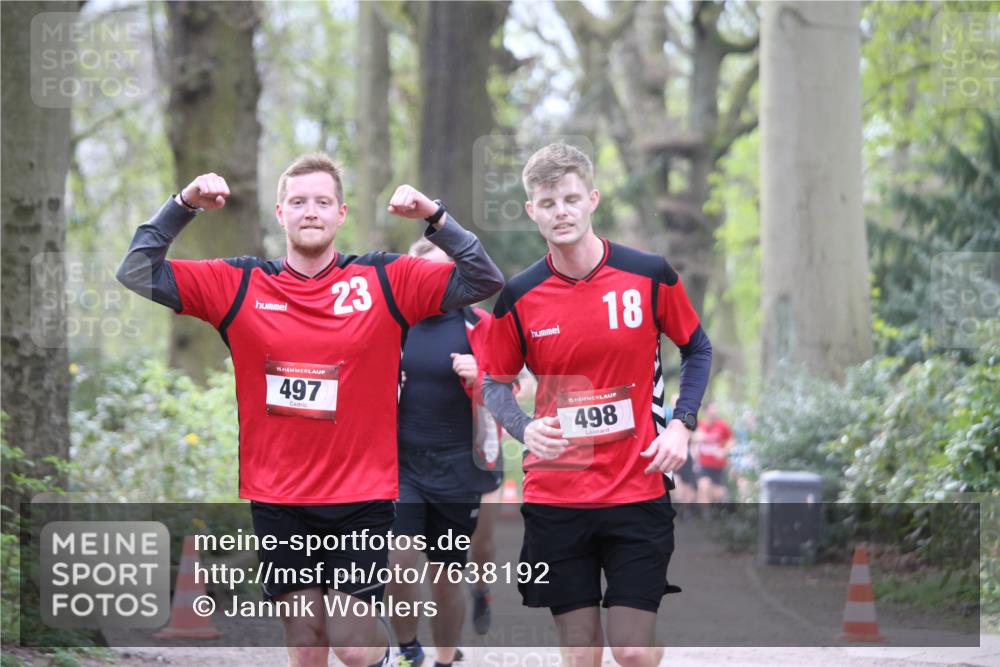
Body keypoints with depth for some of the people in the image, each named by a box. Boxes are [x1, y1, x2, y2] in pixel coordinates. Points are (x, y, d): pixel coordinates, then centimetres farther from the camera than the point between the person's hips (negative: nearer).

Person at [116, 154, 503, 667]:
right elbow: (138, 275, 1)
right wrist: (182, 206, -10)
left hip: (362, 496, -2)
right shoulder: (239, 284, 1)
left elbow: (484, 280, -5)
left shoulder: (387, 280, -1)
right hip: (277, 500, 2)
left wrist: (435, 218, -17)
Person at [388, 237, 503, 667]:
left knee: (448, 575, 8)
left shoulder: (476, 327, -1)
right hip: (401, 464, 1)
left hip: (457, 468, -1)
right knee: (398, 561, -16)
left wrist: (478, 379, -17)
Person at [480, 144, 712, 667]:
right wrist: (524, 428, -10)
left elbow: (697, 349, 11)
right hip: (554, 498, 1)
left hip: (638, 491, -1)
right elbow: (494, 382, 10)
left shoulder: (649, 275, -3)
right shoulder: (519, 296, -1)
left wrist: (681, 425, -3)